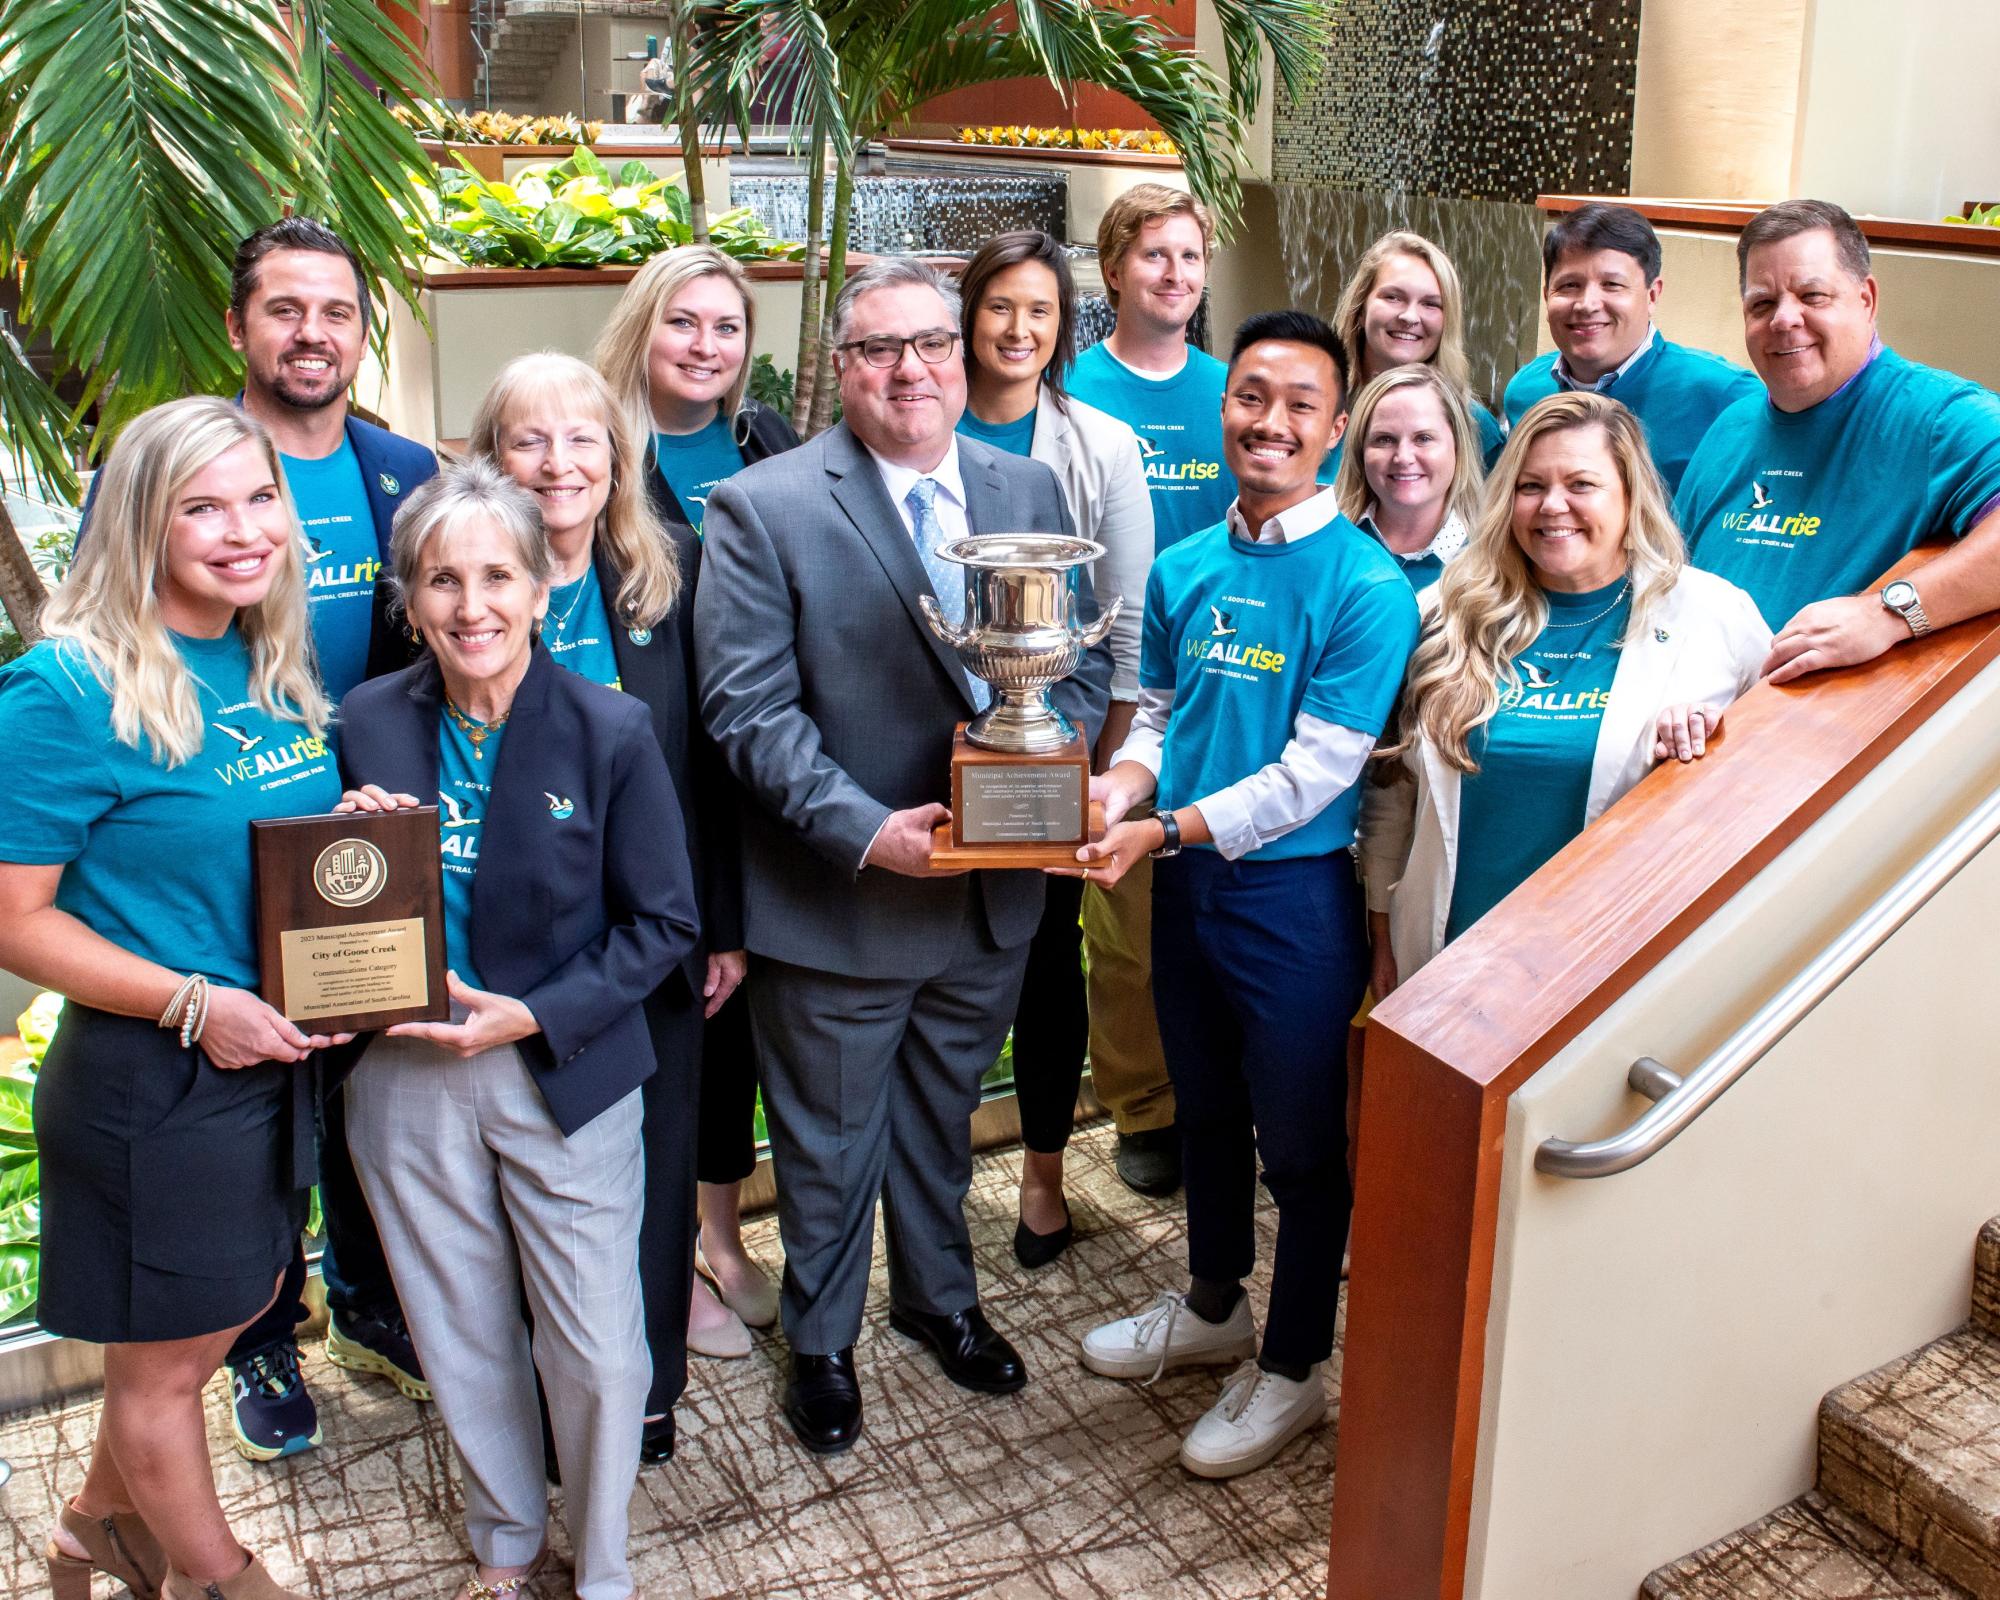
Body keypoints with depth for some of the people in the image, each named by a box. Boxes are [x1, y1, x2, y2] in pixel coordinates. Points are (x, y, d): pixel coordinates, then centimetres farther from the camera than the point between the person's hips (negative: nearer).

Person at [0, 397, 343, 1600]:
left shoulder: (276, 666, 2)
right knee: (167, 1359, 14)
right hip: (149, 1080, -8)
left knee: (231, 1309, 24)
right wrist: (194, 1003, -25)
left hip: (278, 1059, 8)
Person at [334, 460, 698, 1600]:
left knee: (599, 1351, 4)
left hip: (564, 1075, -3)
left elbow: (662, 925, -7)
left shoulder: (613, 731, -11)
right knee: (464, 1336, 18)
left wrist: (534, 1016, -17)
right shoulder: (368, 725, -3)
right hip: (405, 1078, 3)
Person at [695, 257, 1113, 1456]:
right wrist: (866, 829, -26)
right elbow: (749, 707, -17)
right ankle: (822, 1341, 39)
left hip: (993, 892, 4)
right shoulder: (764, 509, -12)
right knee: (830, 1144, 15)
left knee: (944, 1118, 25)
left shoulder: (1030, 489, 2)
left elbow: (1086, 661, 4)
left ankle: (941, 1296, 50)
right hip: (838, 899, -4)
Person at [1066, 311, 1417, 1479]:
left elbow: (1313, 773, -20)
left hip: (1294, 893, -6)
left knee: (1301, 1142, 9)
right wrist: (1118, 789, -10)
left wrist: (1166, 831, -25)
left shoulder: (1366, 586, -16)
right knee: (1206, 1109, 23)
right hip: (1186, 880, 6)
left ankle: (1292, 1369, 28)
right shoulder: (1183, 571, 3)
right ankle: (1214, 1306, 45)